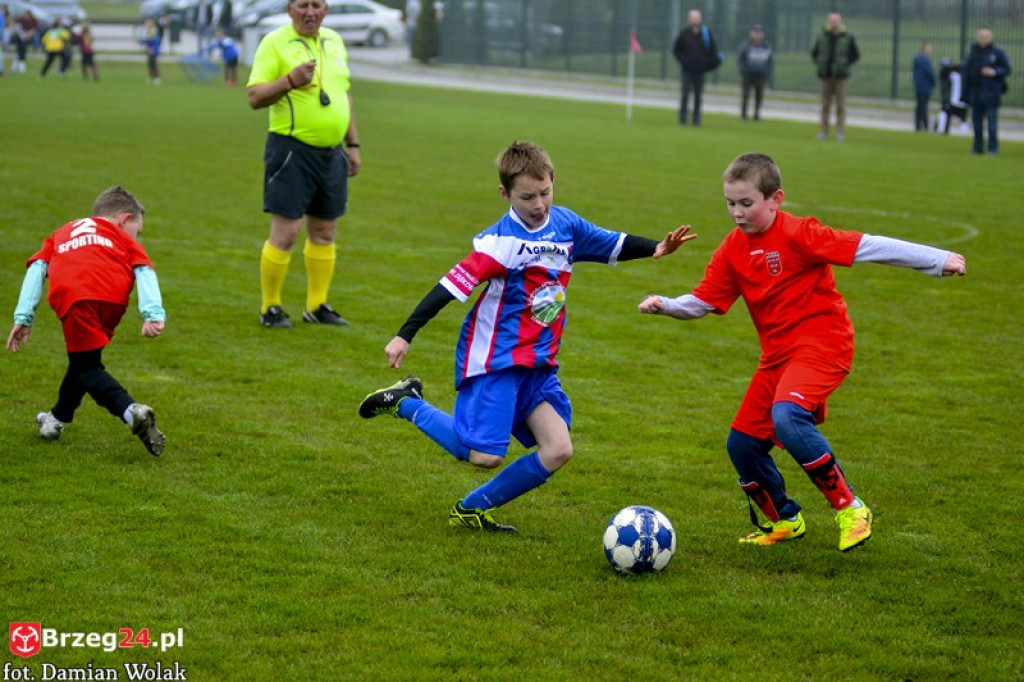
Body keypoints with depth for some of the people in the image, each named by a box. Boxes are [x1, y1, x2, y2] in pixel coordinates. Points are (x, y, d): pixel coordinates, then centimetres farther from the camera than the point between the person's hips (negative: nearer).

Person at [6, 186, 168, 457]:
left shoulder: (61, 234, 37)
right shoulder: (123, 239, 31)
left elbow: (37, 268, 22)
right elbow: (144, 272, 12)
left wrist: (23, 317, 15)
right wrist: (153, 313, -2)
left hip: (73, 298, -1)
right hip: (114, 299, 1)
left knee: (87, 367, 7)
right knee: (84, 360, 23)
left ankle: (131, 411, -16)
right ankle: (57, 419, 38)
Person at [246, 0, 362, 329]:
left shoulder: (334, 41, 13)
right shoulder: (275, 43, -7)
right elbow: (255, 97, -12)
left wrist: (352, 144, 20)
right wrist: (290, 81, -28)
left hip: (331, 153, 7)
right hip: (292, 150, -6)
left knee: (324, 233, 11)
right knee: (285, 233, -7)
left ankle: (317, 306, 21)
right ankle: (270, 308, 5)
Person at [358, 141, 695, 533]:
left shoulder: (565, 224, 5)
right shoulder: (501, 240, -16)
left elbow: (614, 245, 20)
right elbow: (453, 285, -20)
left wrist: (657, 248, 3)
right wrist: (405, 335, -23)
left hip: (538, 362, 7)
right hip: (495, 360, -7)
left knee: (558, 450, -6)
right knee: (485, 455, -13)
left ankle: (473, 509, 9)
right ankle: (406, 403, 10)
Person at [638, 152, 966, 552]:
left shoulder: (797, 235, -16)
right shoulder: (733, 250, 4)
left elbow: (865, 247, -19)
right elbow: (703, 301, 6)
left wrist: (938, 260, -20)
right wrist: (665, 306, -14)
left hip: (822, 343, -8)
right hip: (777, 354, 8)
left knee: (787, 417, -32)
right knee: (742, 443, 8)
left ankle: (849, 508, -19)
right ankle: (782, 520, 32)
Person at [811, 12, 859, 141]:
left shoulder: (848, 38, -1)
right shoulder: (822, 37, 4)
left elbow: (855, 55, 6)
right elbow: (814, 53, 17)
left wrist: (845, 65, -2)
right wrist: (819, 64, 4)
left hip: (840, 77, -2)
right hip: (825, 76, 2)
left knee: (840, 105, -2)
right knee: (825, 104, 6)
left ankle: (840, 132, 2)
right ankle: (823, 131, 11)